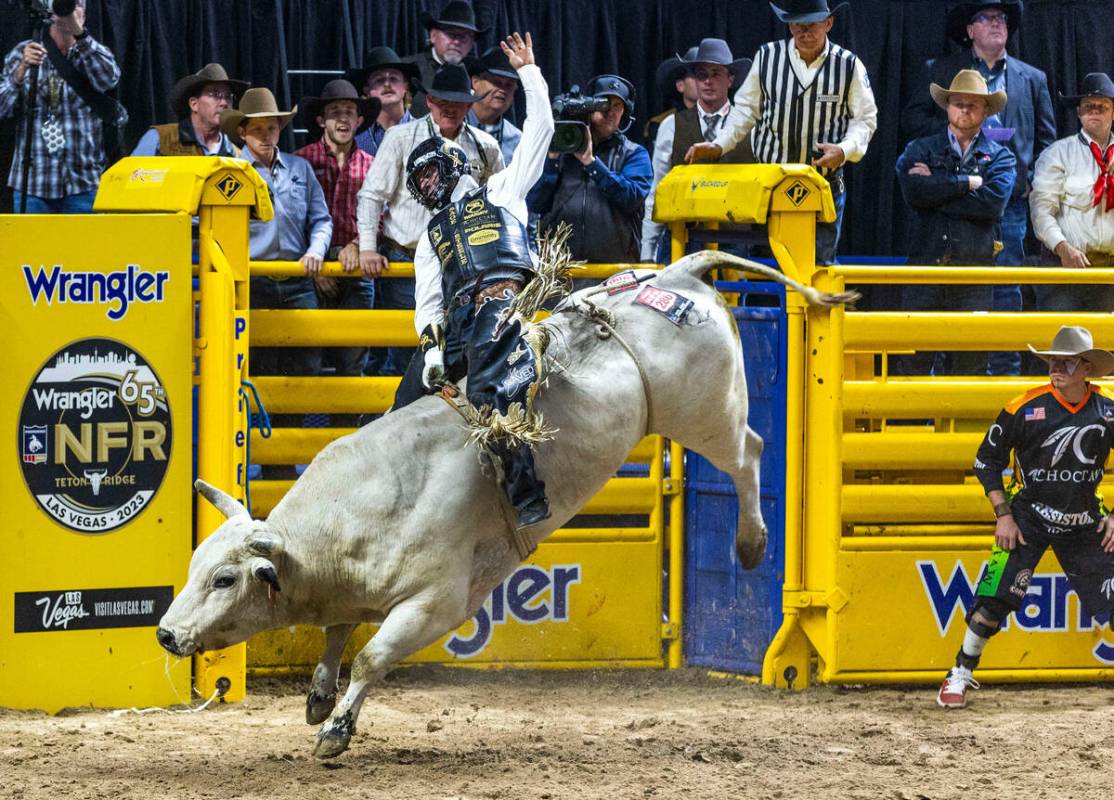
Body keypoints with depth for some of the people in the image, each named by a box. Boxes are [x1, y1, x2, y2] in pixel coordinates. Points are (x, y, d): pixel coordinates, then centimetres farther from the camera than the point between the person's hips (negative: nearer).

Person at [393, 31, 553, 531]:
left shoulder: (500, 191, 23)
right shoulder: (432, 236, 34)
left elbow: (539, 128, 19)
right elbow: (428, 299, 23)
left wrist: (528, 71, 19)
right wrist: (431, 344, 5)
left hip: (500, 301, -7)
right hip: (454, 320, 7)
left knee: (492, 393, -31)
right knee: (406, 412, -1)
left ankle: (526, 494, -40)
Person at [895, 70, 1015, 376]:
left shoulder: (999, 158, 11)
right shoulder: (920, 150, 13)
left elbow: (993, 202, -8)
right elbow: (914, 191, -7)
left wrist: (937, 190, -4)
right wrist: (967, 183, -6)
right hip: (925, 265, 0)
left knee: (971, 360, 0)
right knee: (914, 360, -4)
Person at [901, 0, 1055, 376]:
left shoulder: (1032, 79, 14)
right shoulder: (940, 72, 10)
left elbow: (1046, 138, 16)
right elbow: (912, 119, 4)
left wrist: (1032, 180, 2)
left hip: (1010, 198, 1)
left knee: (1006, 287, -2)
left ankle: (1004, 369, 1)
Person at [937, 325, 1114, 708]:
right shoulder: (1025, 408, -14)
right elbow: (987, 460, -3)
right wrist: (1003, 515, -8)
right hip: (1028, 516, -2)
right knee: (995, 597, -12)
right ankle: (960, 675, 6)